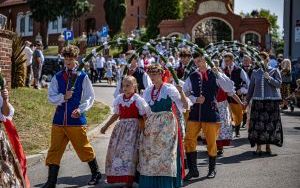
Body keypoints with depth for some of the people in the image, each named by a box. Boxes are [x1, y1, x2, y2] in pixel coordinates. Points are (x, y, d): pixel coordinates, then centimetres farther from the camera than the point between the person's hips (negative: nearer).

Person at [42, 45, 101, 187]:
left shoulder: (83, 77, -2)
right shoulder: (57, 77, 5)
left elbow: (90, 97, -1)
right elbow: (51, 97, 4)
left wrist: (81, 109, -16)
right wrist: (63, 97, -13)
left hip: (76, 119, -3)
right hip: (59, 119, 3)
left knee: (84, 148, 7)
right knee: (54, 150, 3)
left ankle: (96, 174, 28)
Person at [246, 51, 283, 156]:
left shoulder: (274, 71, 5)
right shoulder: (255, 73, 11)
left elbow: (279, 84, -5)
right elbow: (251, 87, 15)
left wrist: (269, 78, -18)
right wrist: (247, 100, 13)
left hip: (271, 101, -2)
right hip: (258, 101, 2)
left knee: (270, 124, 1)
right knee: (257, 124, -4)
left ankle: (268, 146, 13)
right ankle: (258, 147, 2)